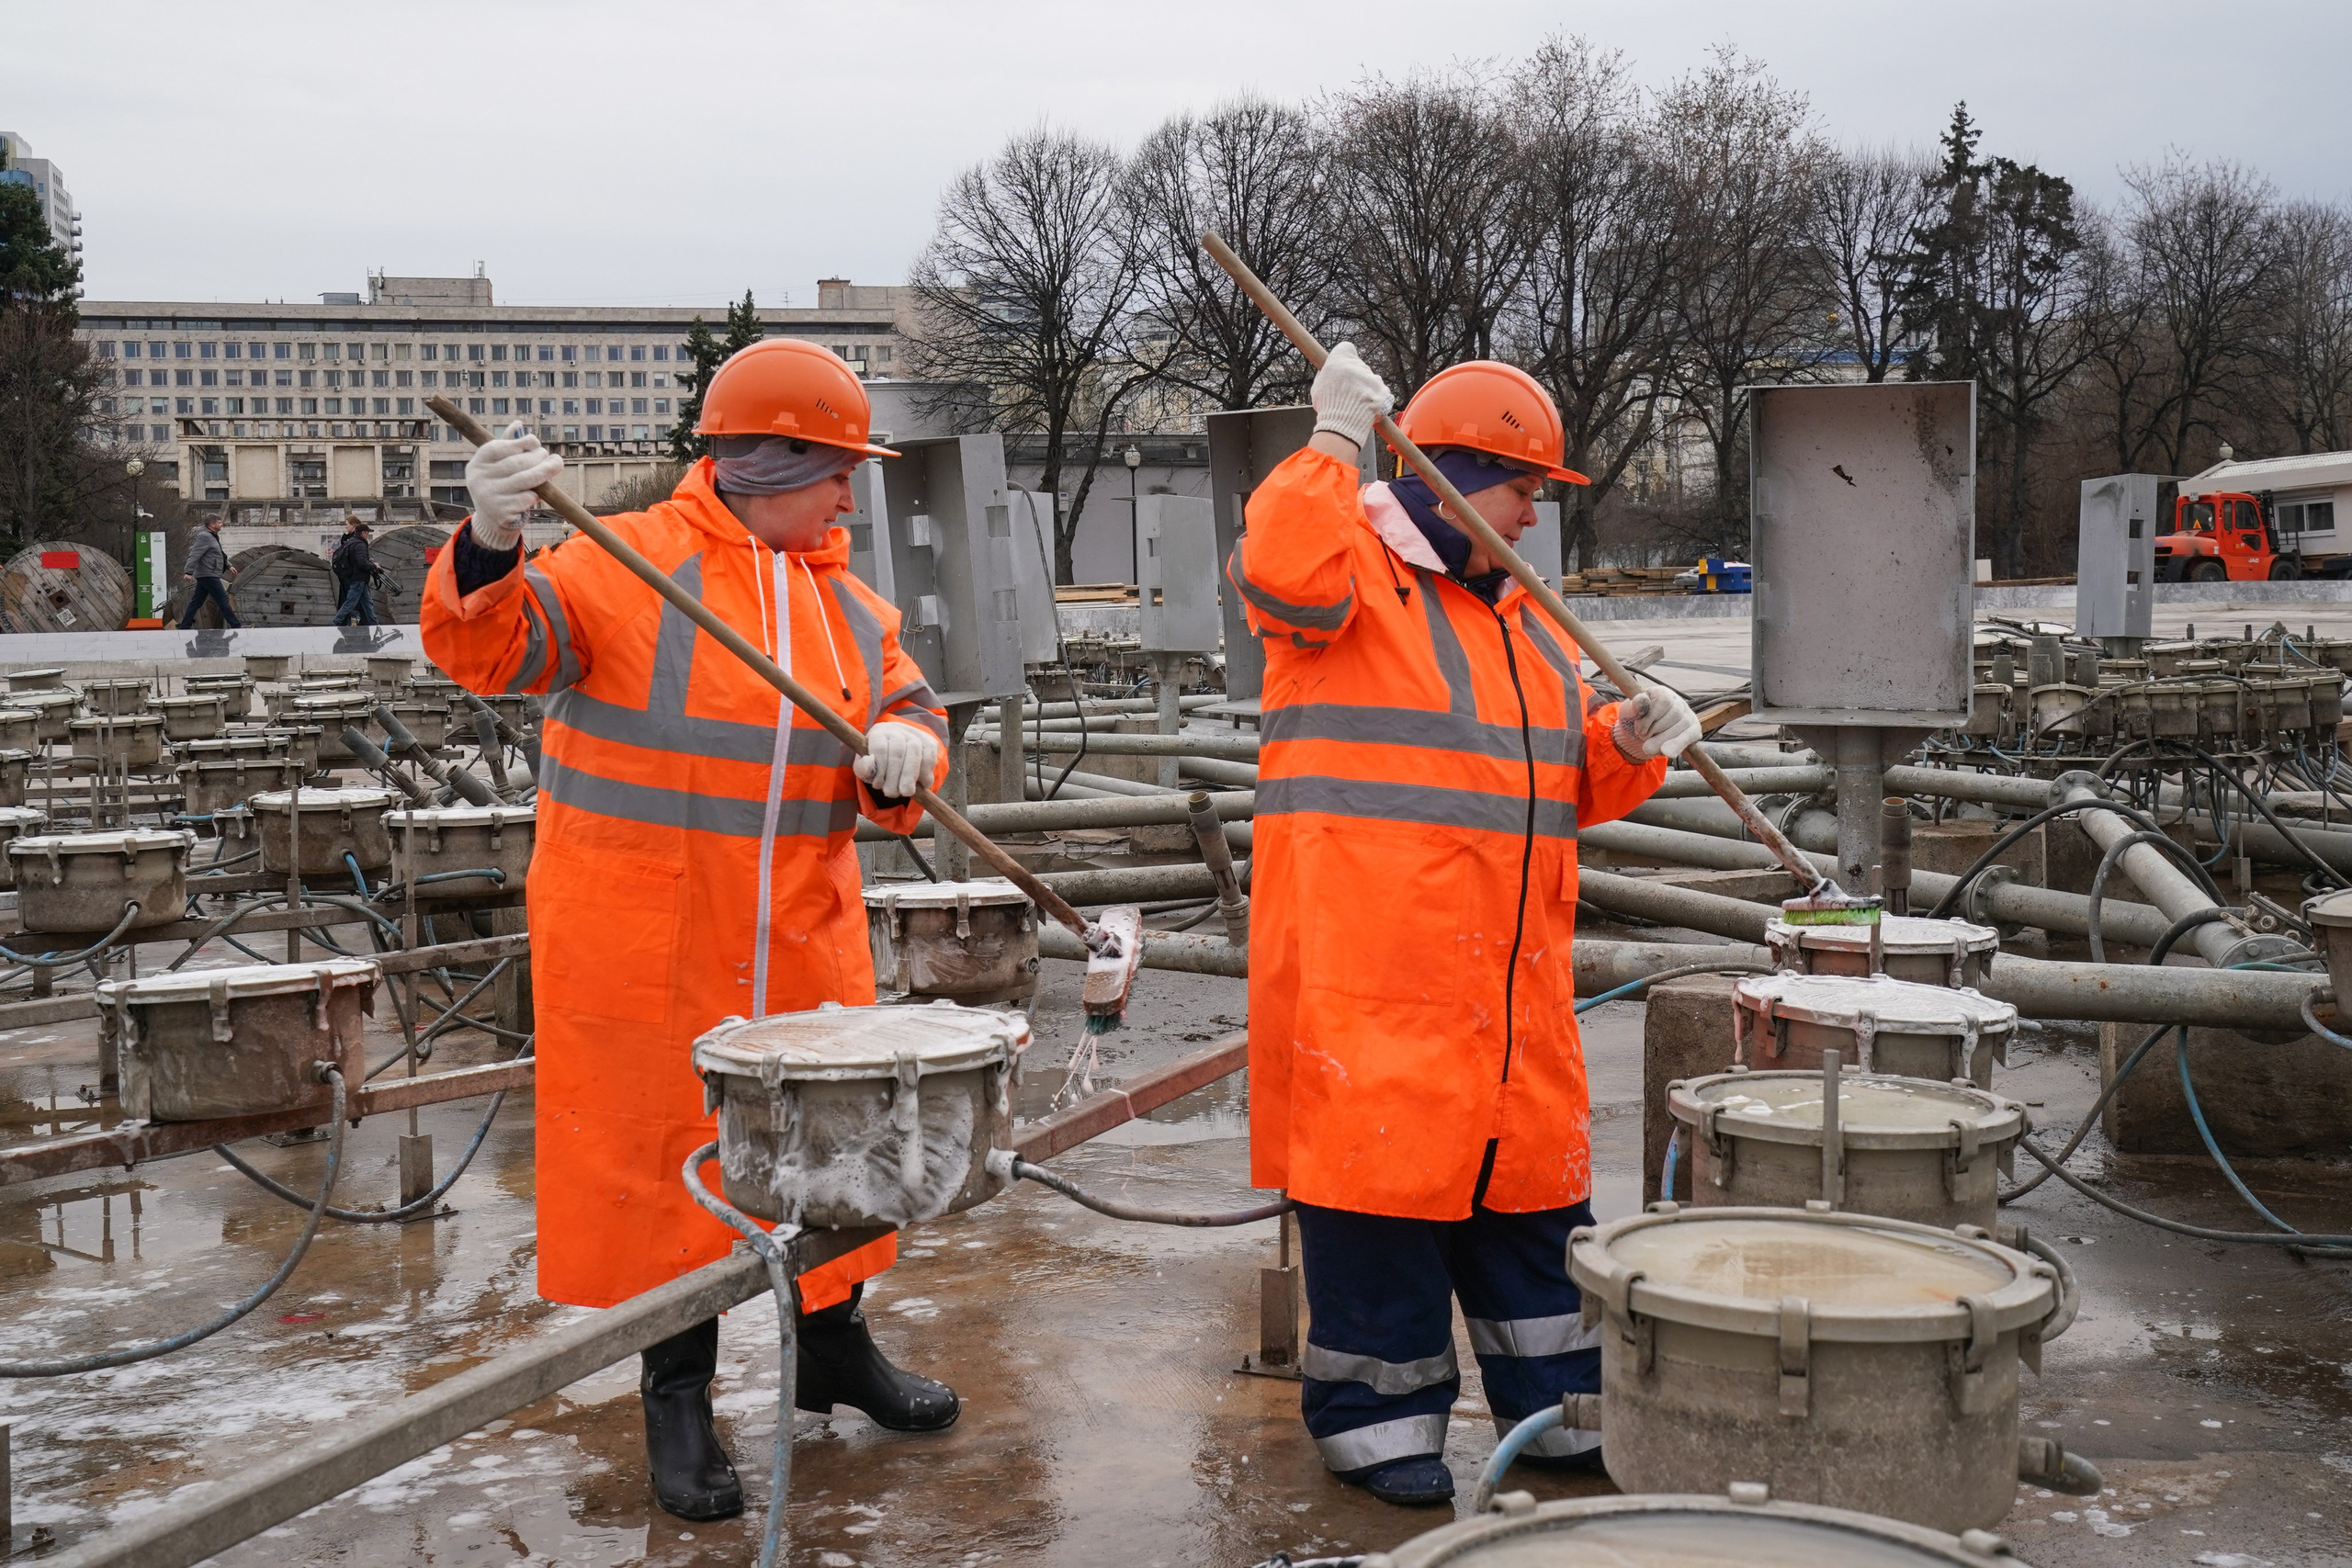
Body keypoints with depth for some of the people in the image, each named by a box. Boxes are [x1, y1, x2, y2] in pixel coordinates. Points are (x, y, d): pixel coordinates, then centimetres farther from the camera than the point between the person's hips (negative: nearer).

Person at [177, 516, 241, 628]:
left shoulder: (212, 537, 19)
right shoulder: (205, 537, -13)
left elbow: (219, 555, 34)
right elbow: (194, 555, -22)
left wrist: (228, 566, 40)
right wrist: (189, 572, -30)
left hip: (204, 577, 11)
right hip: (209, 576, -11)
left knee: (196, 602, 9)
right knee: (223, 600, -6)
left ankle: (184, 628, 9)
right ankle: (236, 626, -3)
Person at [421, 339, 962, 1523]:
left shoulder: (845, 602, 9)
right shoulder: (624, 564, -10)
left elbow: (908, 706, 10)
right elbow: (486, 650, -17)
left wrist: (905, 746, -14)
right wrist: (488, 552, -38)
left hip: (802, 944, 6)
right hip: (644, 947, -5)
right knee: (664, 1149, 4)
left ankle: (834, 1346, 38)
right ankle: (677, 1398, 21)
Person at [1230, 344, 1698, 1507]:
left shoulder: (1521, 615, 21)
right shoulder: (1352, 571, -3)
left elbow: (1569, 779, 23)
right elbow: (1282, 570, -29)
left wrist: (1628, 740, 3)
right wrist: (1334, 443, -19)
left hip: (1507, 973, 8)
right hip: (1367, 969, -7)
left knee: (1527, 1173, 13)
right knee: (1379, 1166, -2)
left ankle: (1559, 1406, 25)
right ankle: (1376, 1414, 12)